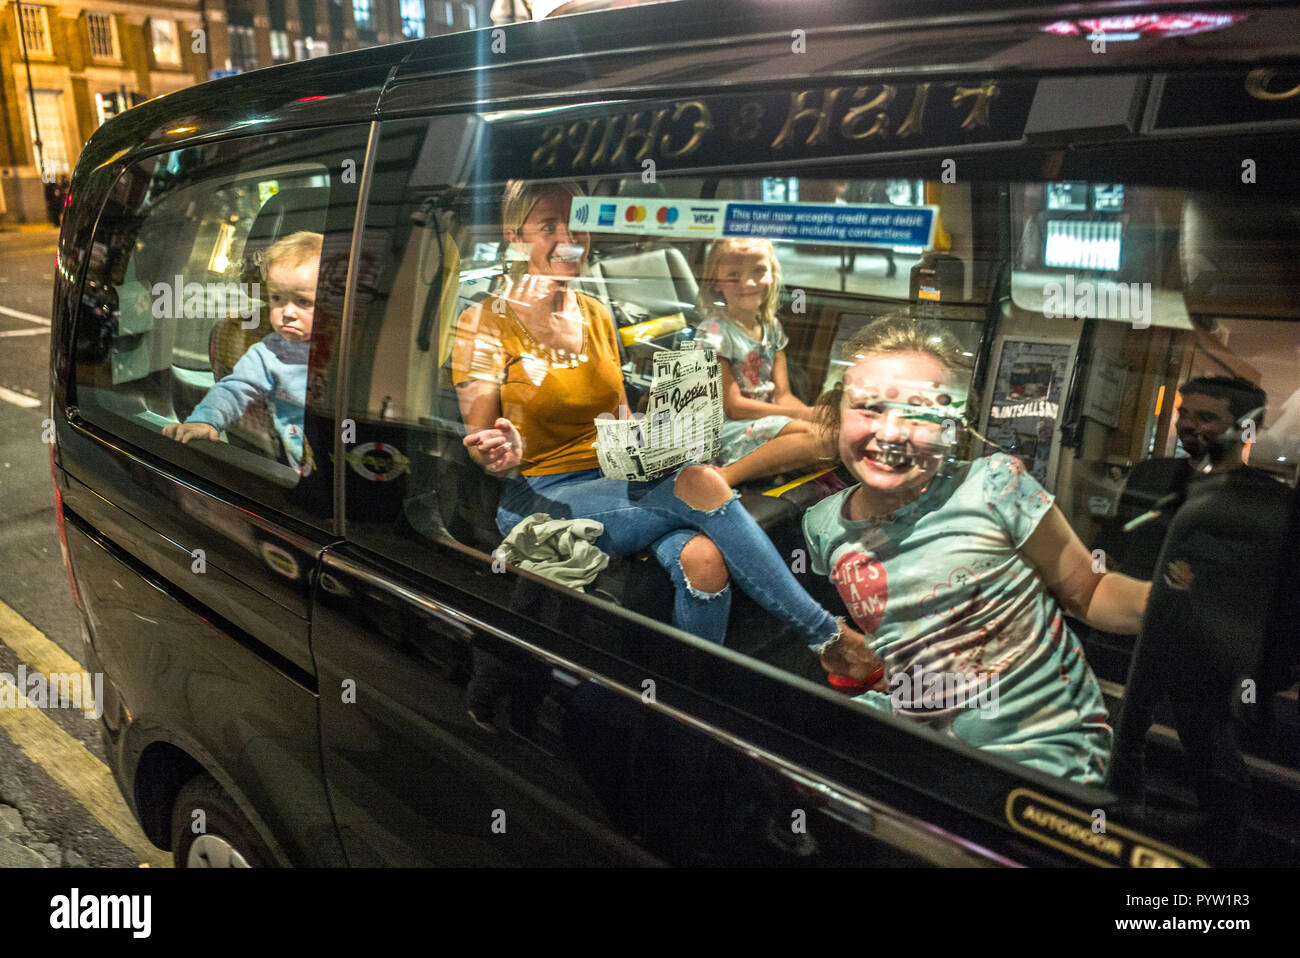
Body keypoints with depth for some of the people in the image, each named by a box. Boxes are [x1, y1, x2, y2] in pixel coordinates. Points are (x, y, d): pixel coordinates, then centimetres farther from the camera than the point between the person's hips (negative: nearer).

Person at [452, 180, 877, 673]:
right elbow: (477, 441, -3)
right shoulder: (484, 324, -2)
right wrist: (502, 454, -26)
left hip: (615, 480, 5)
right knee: (701, 485, -29)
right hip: (540, 497, -5)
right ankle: (827, 635, -18)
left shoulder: (597, 314, 14)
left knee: (704, 558, -30)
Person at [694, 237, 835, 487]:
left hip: (765, 422, 8)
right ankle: (725, 477, -29)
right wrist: (802, 413, -18)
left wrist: (813, 413, -15)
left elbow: (782, 395, 8)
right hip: (726, 431, -8)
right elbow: (733, 406, -15)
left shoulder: (771, 327, 11)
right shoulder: (714, 332, -11)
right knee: (819, 437, -25)